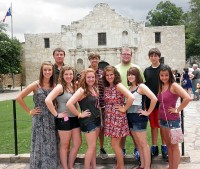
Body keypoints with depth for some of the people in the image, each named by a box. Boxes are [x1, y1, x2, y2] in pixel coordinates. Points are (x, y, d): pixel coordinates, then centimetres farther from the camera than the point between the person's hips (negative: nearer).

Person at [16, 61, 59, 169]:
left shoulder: (54, 85, 2)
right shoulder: (36, 85, -8)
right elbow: (19, 98, -10)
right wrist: (29, 111, -7)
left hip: (51, 119, 3)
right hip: (39, 119, -3)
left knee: (51, 145, 11)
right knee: (40, 144, 6)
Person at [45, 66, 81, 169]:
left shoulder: (73, 86, 7)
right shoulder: (60, 87, -15)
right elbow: (48, 100, -27)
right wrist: (56, 114, -21)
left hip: (74, 118, 7)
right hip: (64, 119, -7)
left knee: (77, 143, 14)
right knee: (65, 145, 8)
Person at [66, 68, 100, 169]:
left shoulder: (95, 89, 6)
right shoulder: (82, 90, -18)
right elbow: (69, 104, -30)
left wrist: (100, 117, 11)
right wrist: (79, 114, -19)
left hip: (96, 119, 7)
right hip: (87, 121, -7)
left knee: (93, 146, 15)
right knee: (91, 147, -3)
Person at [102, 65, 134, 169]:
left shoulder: (118, 86, -14)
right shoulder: (106, 87, 8)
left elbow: (131, 98, -27)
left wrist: (124, 109, -18)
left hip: (118, 118, -7)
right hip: (110, 118, 7)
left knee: (115, 144, -2)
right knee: (117, 144, 15)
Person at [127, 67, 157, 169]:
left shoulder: (141, 86, -11)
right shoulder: (130, 88, 12)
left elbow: (154, 99, -21)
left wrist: (148, 112, -16)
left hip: (139, 117, -8)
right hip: (130, 118, 8)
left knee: (143, 143, -1)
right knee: (138, 143, 15)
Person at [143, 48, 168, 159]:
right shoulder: (147, 71, 9)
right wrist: (145, 102, 7)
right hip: (150, 102, 3)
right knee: (153, 125, 10)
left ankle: (164, 147, 18)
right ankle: (154, 147, 20)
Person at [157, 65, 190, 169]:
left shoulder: (174, 86, -15)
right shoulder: (161, 86, 6)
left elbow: (187, 98, -28)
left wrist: (177, 110, -19)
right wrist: (159, 117, 6)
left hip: (172, 120, -7)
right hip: (163, 120, 7)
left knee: (174, 146, 5)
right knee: (168, 145, 17)